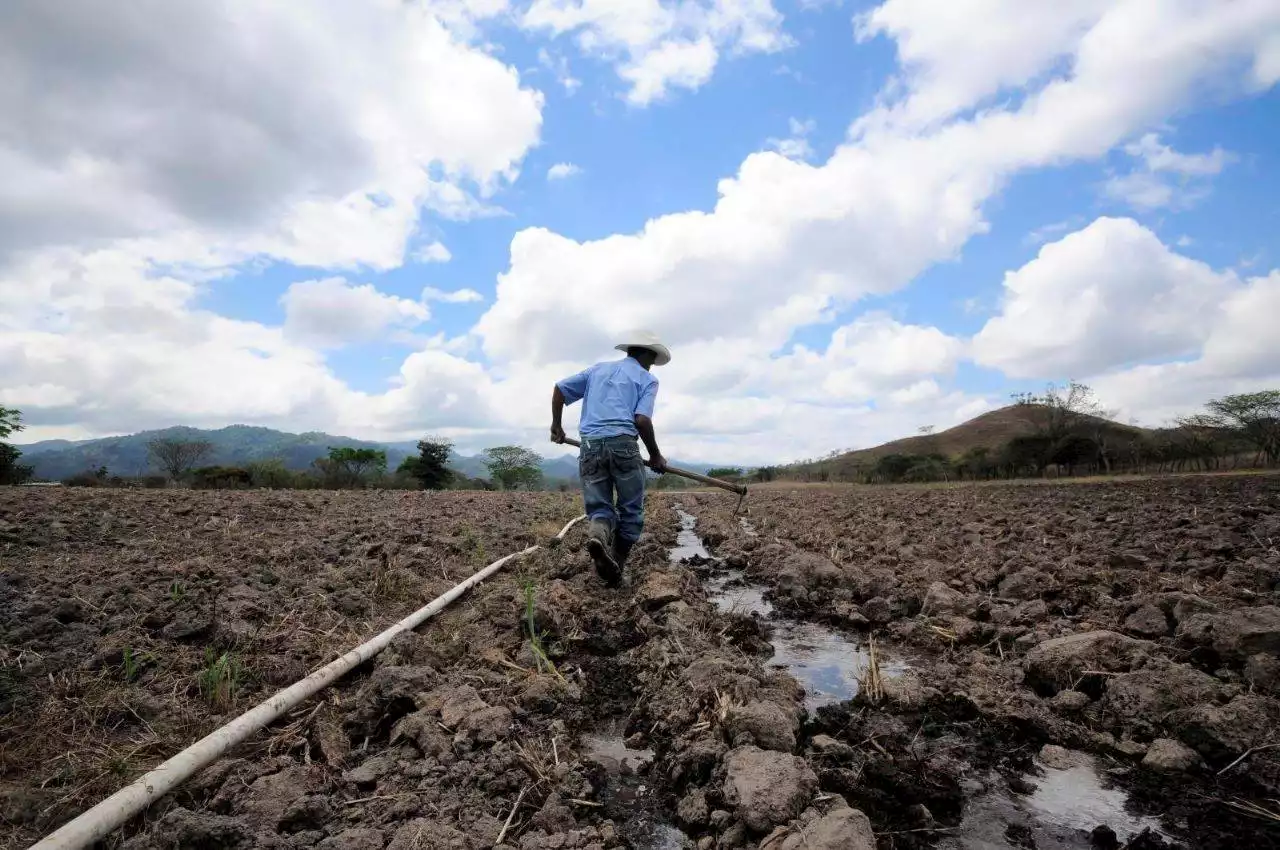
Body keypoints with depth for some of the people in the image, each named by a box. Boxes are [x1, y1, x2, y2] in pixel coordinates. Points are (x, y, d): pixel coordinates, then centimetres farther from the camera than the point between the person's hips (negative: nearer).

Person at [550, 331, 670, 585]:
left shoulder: (598, 368, 23)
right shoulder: (647, 379, 9)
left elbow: (560, 388, 18)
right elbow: (642, 420, -7)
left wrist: (556, 425, 29)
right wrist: (655, 456, 5)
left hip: (589, 447, 4)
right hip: (622, 445, -4)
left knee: (599, 507, 8)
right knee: (631, 510, 11)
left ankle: (597, 536, -25)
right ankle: (616, 568, 8)